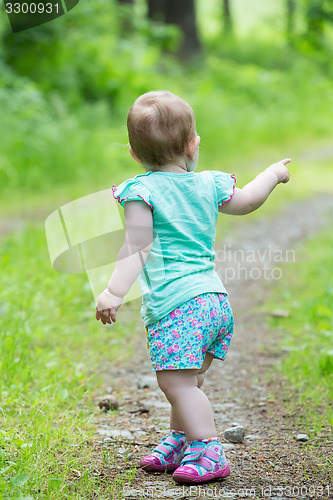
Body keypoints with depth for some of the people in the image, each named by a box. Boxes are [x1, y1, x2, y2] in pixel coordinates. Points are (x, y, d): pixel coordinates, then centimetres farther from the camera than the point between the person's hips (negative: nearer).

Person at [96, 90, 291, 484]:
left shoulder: (141, 191, -6)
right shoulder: (208, 185, 12)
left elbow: (137, 248, -15)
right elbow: (245, 201, 31)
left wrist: (115, 290, -18)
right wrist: (273, 173, 48)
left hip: (177, 304, -8)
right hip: (216, 298, 8)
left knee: (177, 382, -7)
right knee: (189, 381, 19)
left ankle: (209, 453, -10)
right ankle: (179, 444, 31)